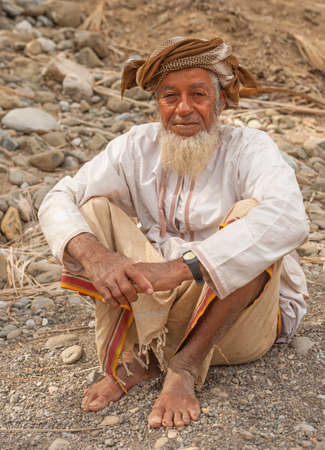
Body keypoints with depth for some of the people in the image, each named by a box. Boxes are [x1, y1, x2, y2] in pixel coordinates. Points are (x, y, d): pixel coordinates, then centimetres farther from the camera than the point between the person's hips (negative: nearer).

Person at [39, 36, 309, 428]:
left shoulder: (249, 148, -13)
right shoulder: (138, 147, -2)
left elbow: (289, 219, -35)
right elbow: (58, 201, -10)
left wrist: (179, 267, -44)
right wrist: (93, 254, -33)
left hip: (238, 319, -3)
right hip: (157, 310, 3)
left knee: (251, 210, -28)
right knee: (96, 207, -11)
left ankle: (187, 365, -26)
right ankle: (137, 355, -21)